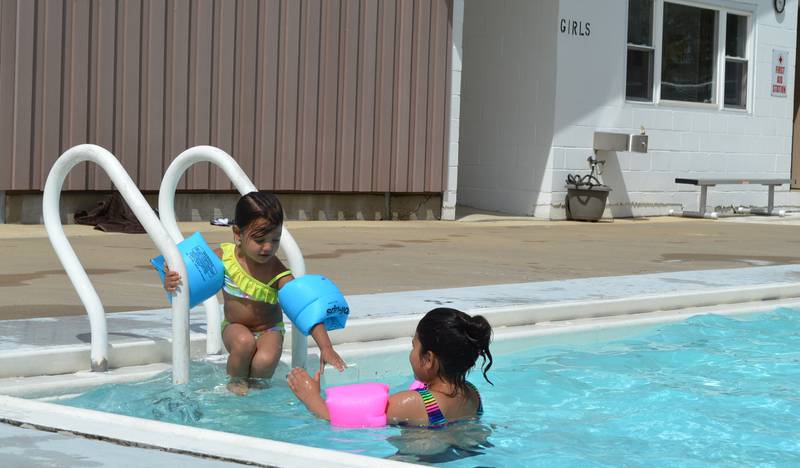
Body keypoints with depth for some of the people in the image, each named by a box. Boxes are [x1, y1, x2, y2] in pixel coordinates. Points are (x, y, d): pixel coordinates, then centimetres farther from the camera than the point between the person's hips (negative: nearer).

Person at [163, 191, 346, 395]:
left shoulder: (278, 274, -21)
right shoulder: (223, 256, -14)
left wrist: (325, 347, -36)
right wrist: (171, 282, -19)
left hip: (268, 330, -1)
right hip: (234, 326, 1)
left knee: (265, 361, -32)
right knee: (244, 342, -34)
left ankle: (252, 380, 4)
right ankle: (235, 381, -4)